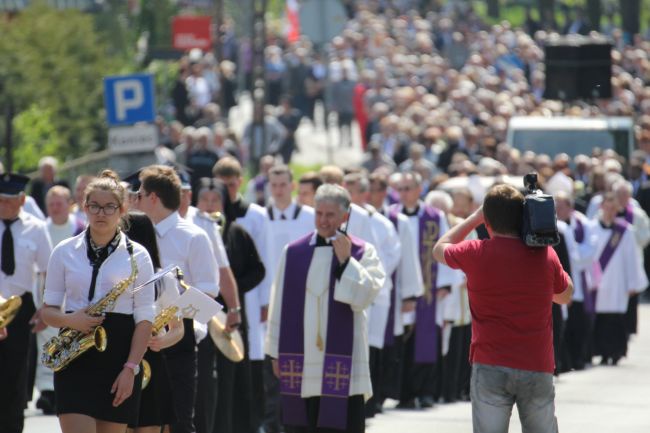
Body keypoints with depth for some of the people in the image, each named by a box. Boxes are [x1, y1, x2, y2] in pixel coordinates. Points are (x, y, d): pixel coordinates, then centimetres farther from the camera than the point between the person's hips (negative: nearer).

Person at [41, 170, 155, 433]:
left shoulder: (137, 256, 3)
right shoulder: (64, 252, 7)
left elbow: (144, 318, 0)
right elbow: (48, 310, 10)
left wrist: (131, 369, -10)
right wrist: (69, 320, -13)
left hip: (119, 359, 0)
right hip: (75, 360, 0)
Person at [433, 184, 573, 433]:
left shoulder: (476, 253, -4)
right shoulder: (545, 255, -1)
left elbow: (440, 249, 18)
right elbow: (565, 295, 19)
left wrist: (475, 217, 22)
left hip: (490, 368, -2)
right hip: (537, 368, 2)